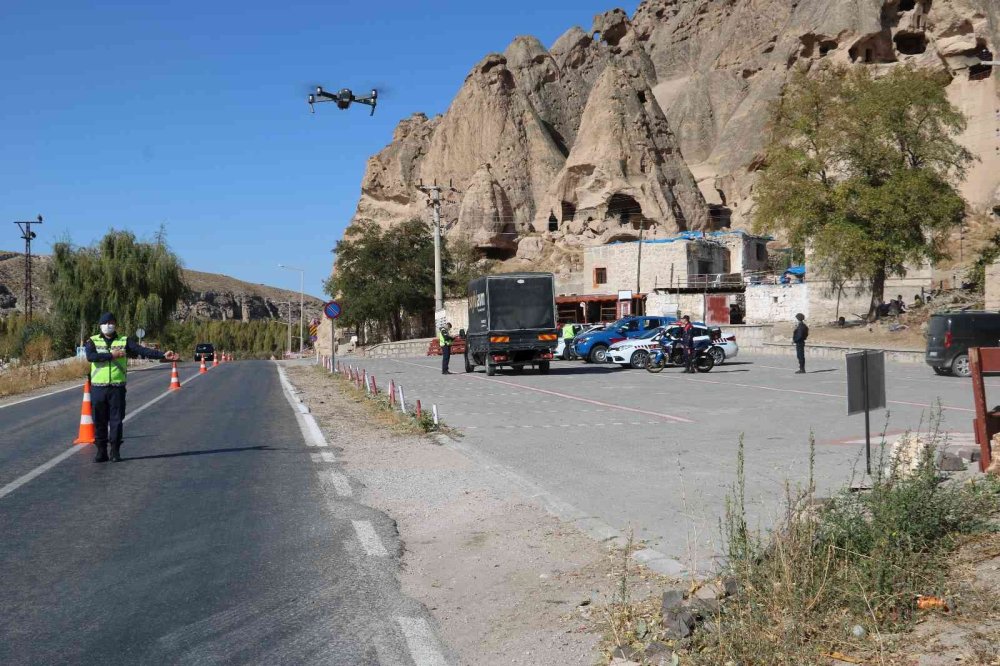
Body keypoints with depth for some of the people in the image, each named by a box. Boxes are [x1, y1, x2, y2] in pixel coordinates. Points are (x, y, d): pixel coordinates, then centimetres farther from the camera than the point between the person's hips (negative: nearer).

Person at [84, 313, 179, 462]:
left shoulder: (124, 341, 7)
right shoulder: (93, 341, 6)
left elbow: (143, 350, -3)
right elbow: (90, 356, -15)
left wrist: (163, 354, -15)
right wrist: (112, 355, -16)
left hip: (117, 387, 0)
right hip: (98, 387, 0)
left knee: (116, 420, 2)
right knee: (99, 420, 5)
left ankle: (115, 452, 10)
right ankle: (101, 451, 15)